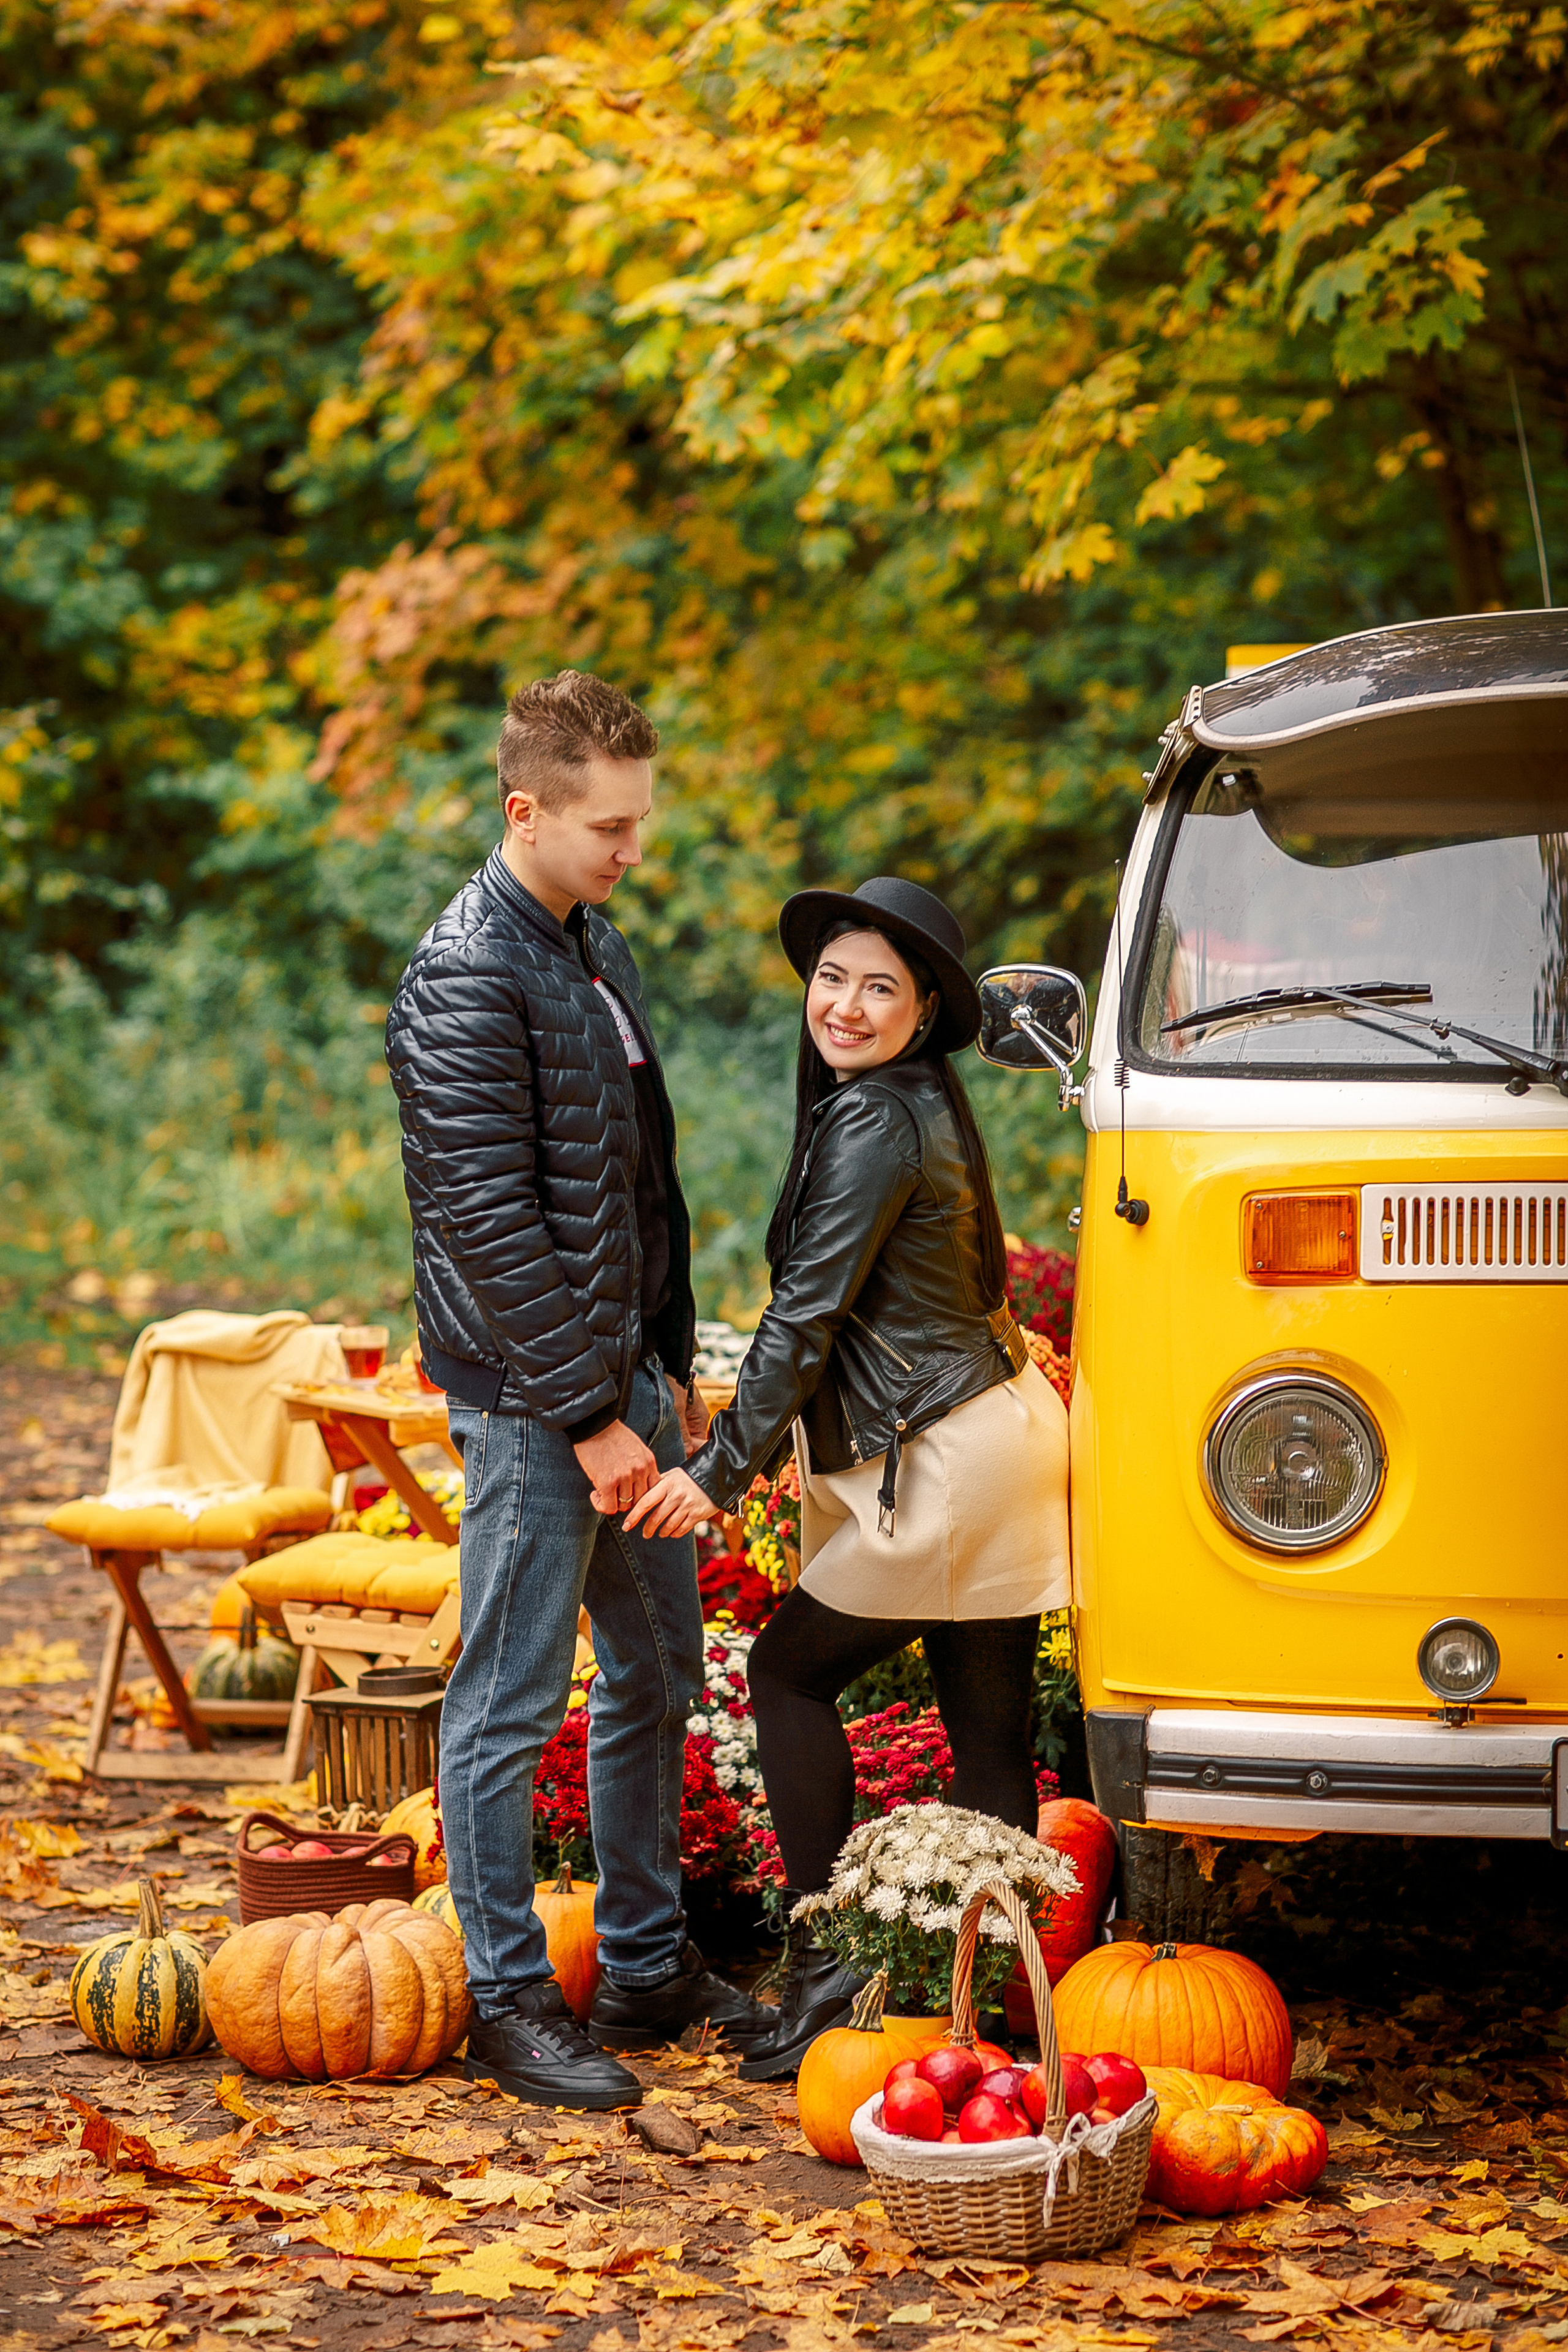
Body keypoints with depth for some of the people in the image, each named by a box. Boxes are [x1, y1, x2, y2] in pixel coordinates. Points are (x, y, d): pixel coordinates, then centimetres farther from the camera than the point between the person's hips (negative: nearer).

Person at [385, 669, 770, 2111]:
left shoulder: (597, 949, 12)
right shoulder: (467, 979, -16)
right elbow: (490, 1225, -20)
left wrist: (673, 1364, 17)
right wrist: (590, 1415, -19)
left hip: (624, 1374, 9)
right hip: (529, 1397, -9)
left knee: (659, 1673, 15)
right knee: (513, 1701, 0)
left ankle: (649, 1968, 27)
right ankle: (510, 2003, 9)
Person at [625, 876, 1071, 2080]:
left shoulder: (877, 1121, -14)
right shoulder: (926, 1102, 14)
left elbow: (808, 1312, -16)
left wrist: (723, 1469, -13)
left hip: (945, 1462, -9)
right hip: (999, 1429, 9)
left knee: (792, 1668, 2)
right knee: (989, 1732, 8)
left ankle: (828, 1961, 2)